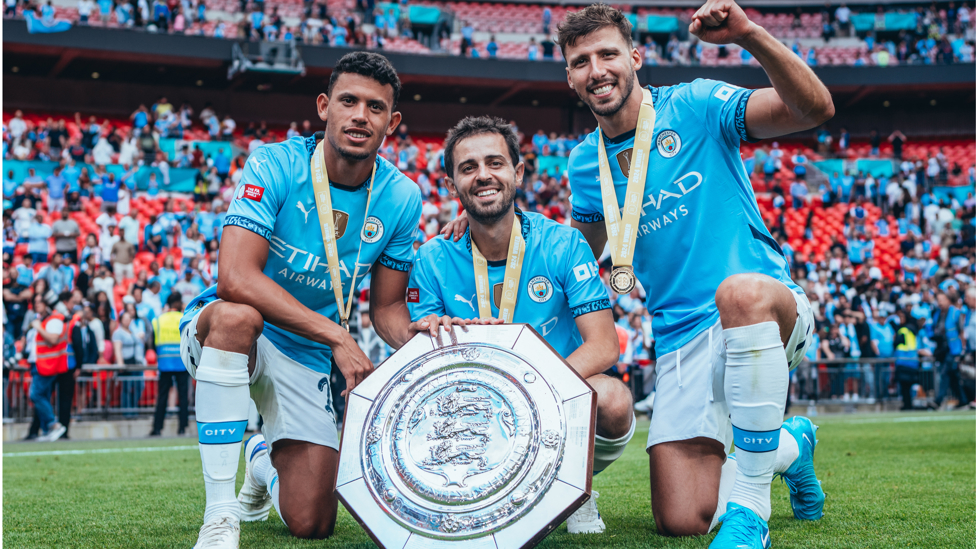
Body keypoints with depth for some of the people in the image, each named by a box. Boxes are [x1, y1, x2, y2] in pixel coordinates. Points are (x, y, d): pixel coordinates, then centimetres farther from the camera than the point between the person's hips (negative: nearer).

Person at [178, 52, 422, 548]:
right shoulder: (275, 166, -19)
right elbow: (236, 276, -31)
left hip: (306, 354, 4)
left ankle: (264, 458, 36)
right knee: (237, 315, -42)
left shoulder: (400, 198, -6)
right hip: (225, 332, -3)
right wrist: (337, 336, -35)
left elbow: (386, 308, 3)